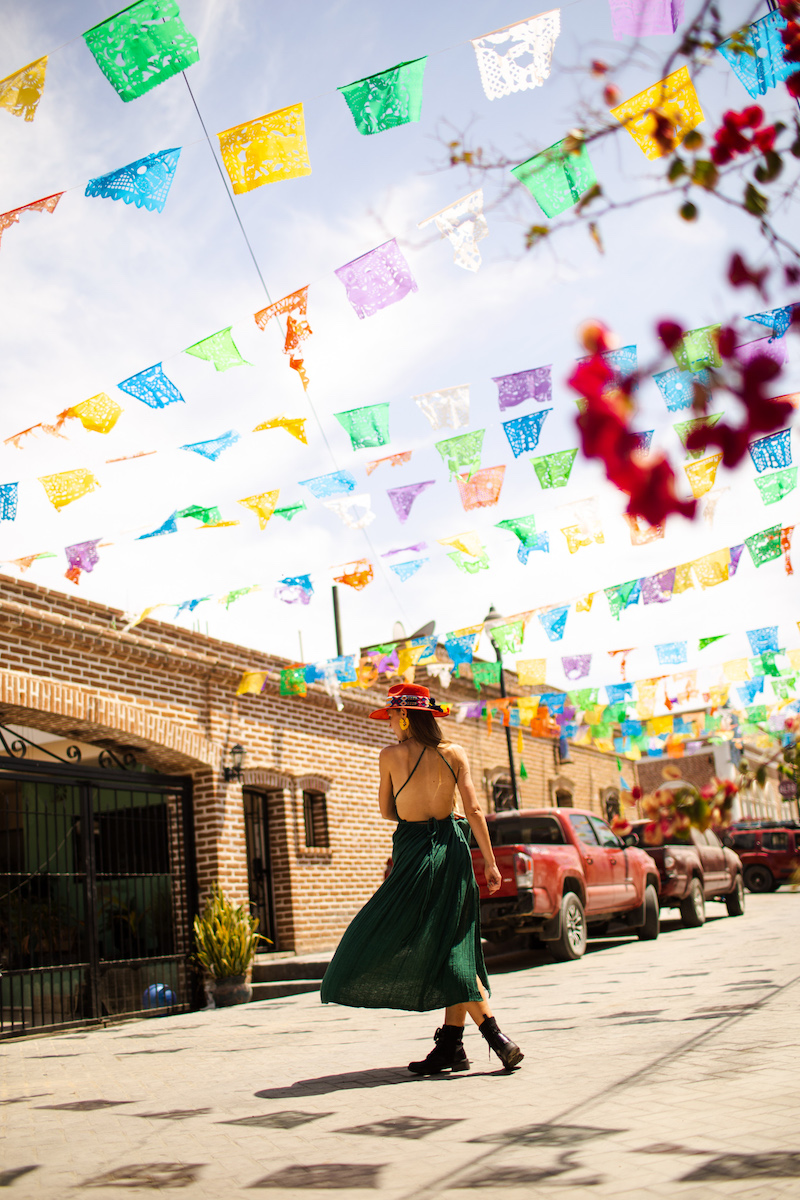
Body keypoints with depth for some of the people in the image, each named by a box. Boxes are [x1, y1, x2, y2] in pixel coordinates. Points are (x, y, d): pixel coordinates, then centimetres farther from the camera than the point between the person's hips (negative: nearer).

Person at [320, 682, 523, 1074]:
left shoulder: (391, 756, -8)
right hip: (452, 848, 5)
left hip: (415, 851, -4)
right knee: (452, 952, 11)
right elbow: (474, 810, -3)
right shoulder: (454, 753, 0)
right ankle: (451, 1045, 12)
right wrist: (490, 861, 2)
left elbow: (386, 811, 2)